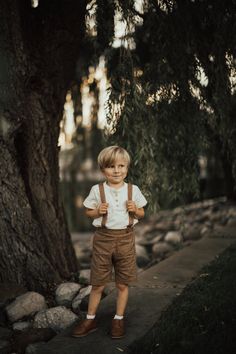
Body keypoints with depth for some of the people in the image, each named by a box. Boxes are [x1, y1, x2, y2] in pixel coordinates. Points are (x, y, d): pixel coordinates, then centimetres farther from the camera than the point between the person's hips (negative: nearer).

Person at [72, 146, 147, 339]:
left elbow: (141, 214, 10)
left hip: (125, 238, 1)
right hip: (103, 238, -1)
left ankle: (119, 319, 26)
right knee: (98, 284, 8)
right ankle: (90, 319, 24)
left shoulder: (133, 190, 0)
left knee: (123, 284, 9)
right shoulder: (97, 190, -3)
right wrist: (98, 211, -14)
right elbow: (88, 212, 6)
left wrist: (135, 209, -12)